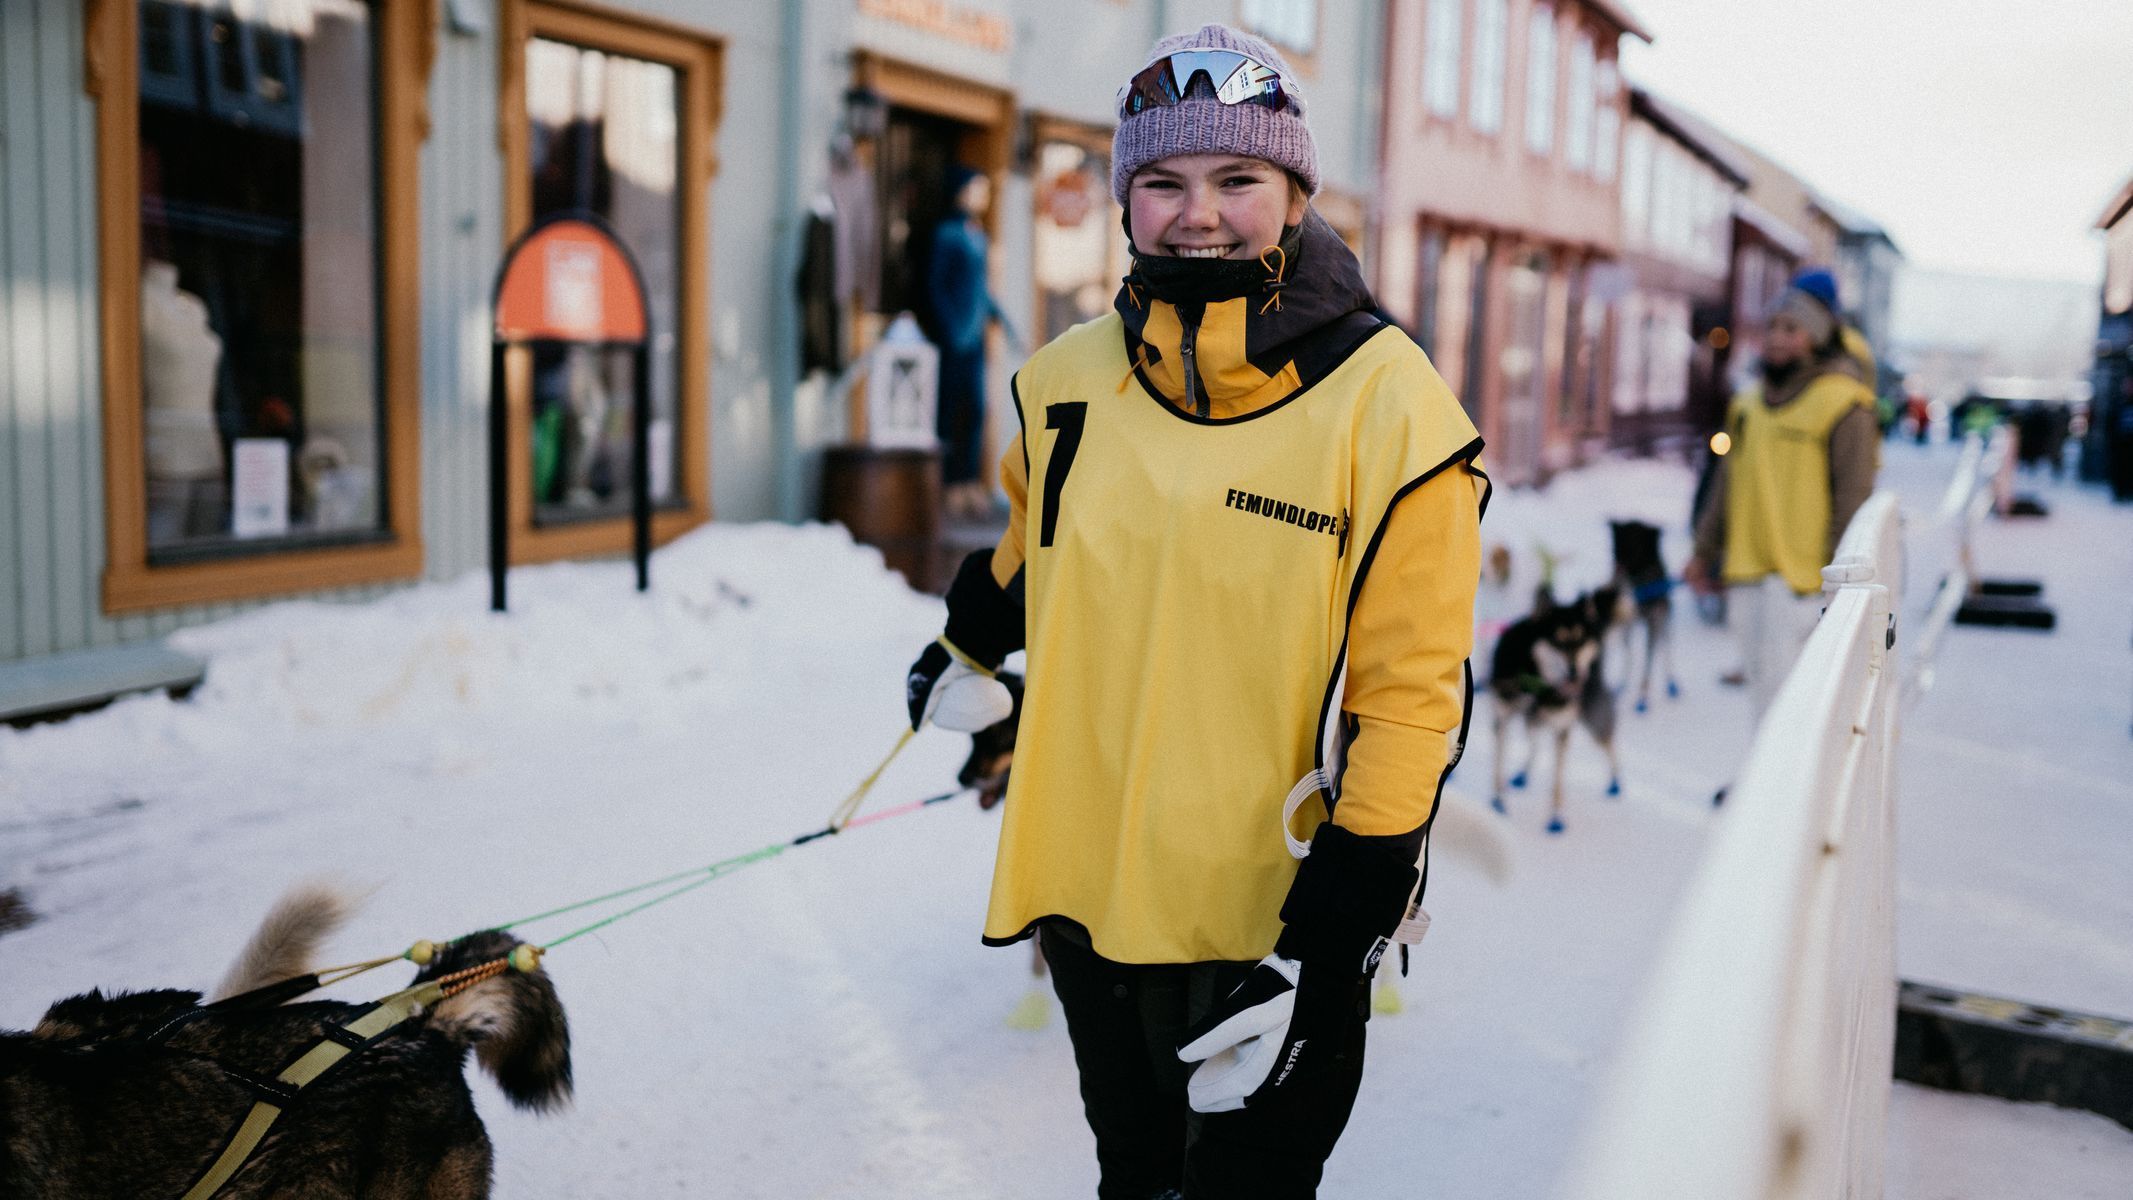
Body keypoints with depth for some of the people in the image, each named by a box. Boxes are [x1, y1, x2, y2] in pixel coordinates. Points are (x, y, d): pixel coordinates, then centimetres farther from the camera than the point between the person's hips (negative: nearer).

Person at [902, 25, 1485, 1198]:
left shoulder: (1386, 406, -13)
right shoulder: (1070, 383, -1)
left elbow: (1406, 698, -13)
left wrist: (1322, 951, -17)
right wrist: (964, 649, 37)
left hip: (1273, 919, -4)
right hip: (1089, 899, 4)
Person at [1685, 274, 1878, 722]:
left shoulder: (1842, 405, -6)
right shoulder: (1748, 402, 14)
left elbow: (1853, 498, -8)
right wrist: (1704, 551, 18)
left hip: (1802, 577, -7)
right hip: (1745, 570, 7)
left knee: (1776, 674, -13)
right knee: (1759, 675, 12)